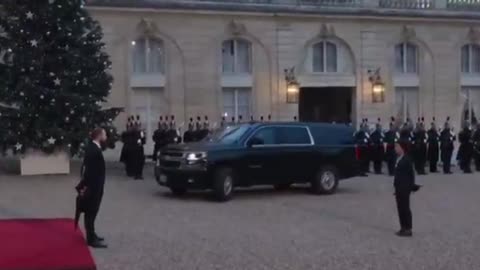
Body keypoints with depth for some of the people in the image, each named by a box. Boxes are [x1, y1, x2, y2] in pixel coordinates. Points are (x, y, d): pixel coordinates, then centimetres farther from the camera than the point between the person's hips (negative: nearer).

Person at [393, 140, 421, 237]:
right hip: (399, 188, 8)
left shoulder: (406, 160, -15)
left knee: (405, 208, -2)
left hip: (405, 189, -8)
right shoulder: (399, 159, 10)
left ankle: (408, 229, 5)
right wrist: (396, 185, 13)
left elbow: (411, 173, -13)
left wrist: (411, 186, -11)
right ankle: (403, 228, 21)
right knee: (400, 208, 12)